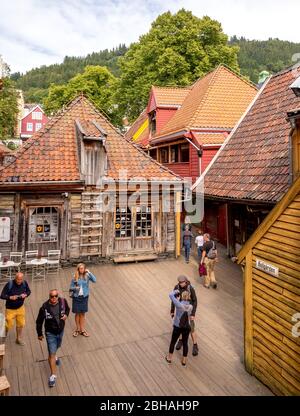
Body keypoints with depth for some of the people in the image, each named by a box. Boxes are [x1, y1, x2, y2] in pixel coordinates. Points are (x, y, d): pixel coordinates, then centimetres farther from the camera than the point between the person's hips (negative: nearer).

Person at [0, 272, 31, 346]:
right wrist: (10, 297, -31)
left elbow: (29, 291, 4)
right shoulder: (9, 284, -23)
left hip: (20, 308, 3)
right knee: (9, 325, 6)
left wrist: (25, 295, -17)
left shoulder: (24, 283, -12)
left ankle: (19, 339, 34)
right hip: (10, 309, -3)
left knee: (20, 324, 12)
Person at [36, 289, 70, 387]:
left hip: (60, 331, 4)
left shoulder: (63, 301, -19)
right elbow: (39, 321, -11)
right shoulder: (44, 307, -27)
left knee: (56, 347, 30)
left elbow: (67, 309, 6)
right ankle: (53, 375, 12)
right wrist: (39, 334, -1)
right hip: (50, 333, -4)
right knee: (52, 354, -2)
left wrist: (66, 315, -16)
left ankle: (54, 356, 62)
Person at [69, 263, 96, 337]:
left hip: (84, 297, 0)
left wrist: (89, 272, -26)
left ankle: (82, 330, 25)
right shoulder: (75, 277, -9)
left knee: (83, 314, 11)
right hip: (76, 297, 0)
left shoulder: (87, 276, -8)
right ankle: (78, 329, 30)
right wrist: (75, 288, -24)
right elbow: (71, 287, -3)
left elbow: (94, 280, -24)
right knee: (77, 313, 12)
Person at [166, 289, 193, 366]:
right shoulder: (191, 307, -12)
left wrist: (176, 291, -3)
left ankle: (169, 358, 36)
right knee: (185, 343, 19)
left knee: (173, 342, 19)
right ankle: (184, 360, 32)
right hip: (186, 328, 2)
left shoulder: (179, 305, -25)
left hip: (177, 327, -2)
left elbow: (170, 295, -21)